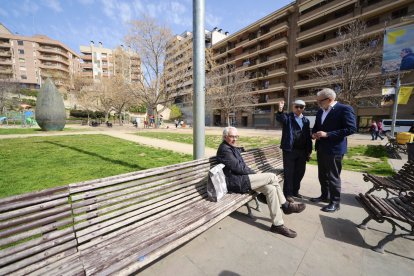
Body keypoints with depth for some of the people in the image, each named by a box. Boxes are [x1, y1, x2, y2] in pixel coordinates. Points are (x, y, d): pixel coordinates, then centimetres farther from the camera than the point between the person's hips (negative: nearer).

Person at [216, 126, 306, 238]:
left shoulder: (232, 148, 16)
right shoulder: (224, 149, -15)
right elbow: (238, 167, -18)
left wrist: (252, 173, 4)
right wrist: (254, 173, -5)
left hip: (240, 178, 9)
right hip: (235, 182, -9)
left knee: (271, 188, -6)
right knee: (272, 176, -11)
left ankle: (277, 224, 7)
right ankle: (287, 206, 10)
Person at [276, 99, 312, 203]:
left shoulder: (306, 120, 14)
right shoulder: (287, 117, 1)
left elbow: (308, 136, 13)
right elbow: (279, 118, -23)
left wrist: (309, 151, 9)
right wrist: (280, 110, -43)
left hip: (302, 151, 5)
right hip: (289, 150, -5)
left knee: (300, 172, 14)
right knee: (289, 173, 2)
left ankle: (295, 191, 31)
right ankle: (288, 193, 14)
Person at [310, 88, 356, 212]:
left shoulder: (344, 109, -12)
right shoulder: (320, 111, 11)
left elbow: (351, 129, -18)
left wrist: (327, 134, -22)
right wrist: (314, 134, -2)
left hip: (334, 149, -7)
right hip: (321, 148, 8)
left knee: (333, 177, 3)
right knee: (322, 175, 17)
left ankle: (335, 202, 19)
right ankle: (324, 195, 34)